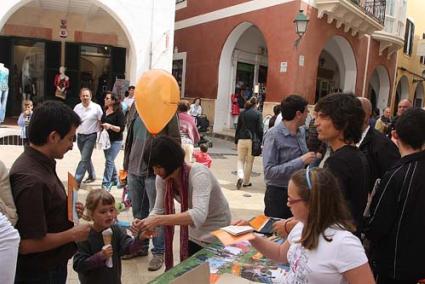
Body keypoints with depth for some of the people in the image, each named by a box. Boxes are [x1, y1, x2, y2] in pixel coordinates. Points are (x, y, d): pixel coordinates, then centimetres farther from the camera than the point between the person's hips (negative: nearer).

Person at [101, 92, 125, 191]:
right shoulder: (105, 111, 6)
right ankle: (114, 180, 32)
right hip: (106, 139, 7)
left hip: (116, 141, -7)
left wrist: (110, 126, -28)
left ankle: (106, 184, -3)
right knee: (110, 160, 16)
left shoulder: (119, 113, -13)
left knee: (109, 161, -10)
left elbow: (121, 128, -17)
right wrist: (101, 126, 7)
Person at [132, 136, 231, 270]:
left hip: (216, 234, -6)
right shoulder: (163, 178, -14)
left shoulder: (199, 174, -34)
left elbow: (199, 215, -47)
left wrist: (158, 220, -51)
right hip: (194, 233, 6)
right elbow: (159, 210, -7)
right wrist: (146, 222, -28)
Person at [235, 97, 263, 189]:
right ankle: (246, 182, 18)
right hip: (253, 140, -2)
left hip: (242, 139, 2)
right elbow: (260, 129, -6)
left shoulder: (242, 113, 5)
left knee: (240, 160, 11)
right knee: (249, 162, 10)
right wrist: (261, 142, 1)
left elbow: (238, 128, 7)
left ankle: (240, 177, -13)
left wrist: (236, 140, 14)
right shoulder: (258, 114, -4)